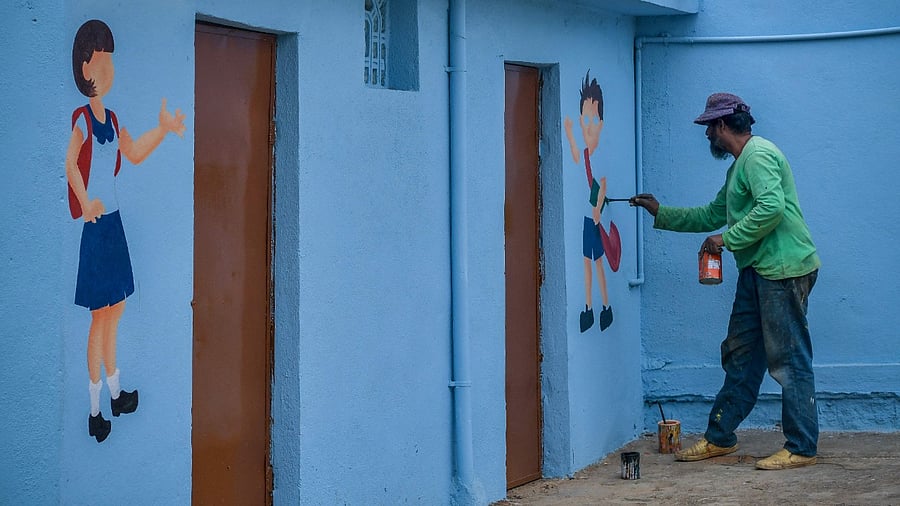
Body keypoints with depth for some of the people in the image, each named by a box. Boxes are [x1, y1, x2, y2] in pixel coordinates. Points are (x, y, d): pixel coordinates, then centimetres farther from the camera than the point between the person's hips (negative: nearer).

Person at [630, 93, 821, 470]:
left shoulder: (759, 155, -12)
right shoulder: (739, 165, 22)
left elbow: (772, 207, -26)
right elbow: (713, 215, 31)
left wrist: (727, 239, -17)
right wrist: (660, 212, 31)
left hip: (783, 269, -11)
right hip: (758, 270, 11)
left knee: (789, 360, -6)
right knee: (740, 357, 14)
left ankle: (801, 449, -1)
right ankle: (720, 439, 21)